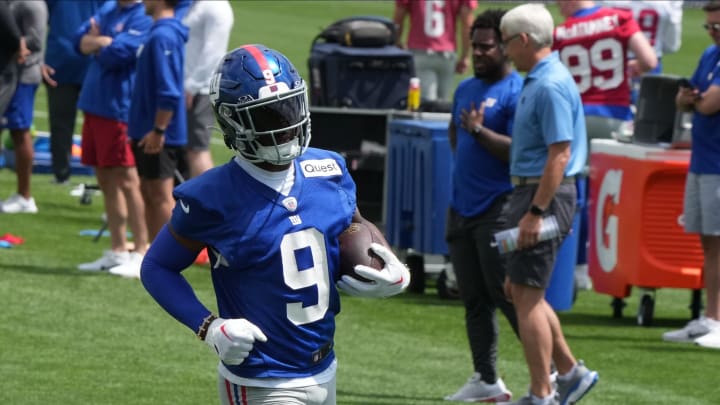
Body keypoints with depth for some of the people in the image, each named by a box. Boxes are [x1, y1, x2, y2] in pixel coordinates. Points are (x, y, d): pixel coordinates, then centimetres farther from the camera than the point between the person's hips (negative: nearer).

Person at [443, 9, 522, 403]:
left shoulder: (517, 92, -11)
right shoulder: (466, 89, 15)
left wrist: (480, 132, -25)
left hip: (497, 209, -9)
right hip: (462, 208, 9)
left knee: (506, 294, -10)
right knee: (474, 298, 10)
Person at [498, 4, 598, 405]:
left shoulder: (551, 86, -19)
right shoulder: (538, 81, 14)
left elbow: (560, 154, -23)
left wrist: (535, 213, -24)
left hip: (544, 195, -11)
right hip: (531, 194, 11)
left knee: (527, 297, -6)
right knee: (521, 291, 16)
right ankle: (570, 372, 23)